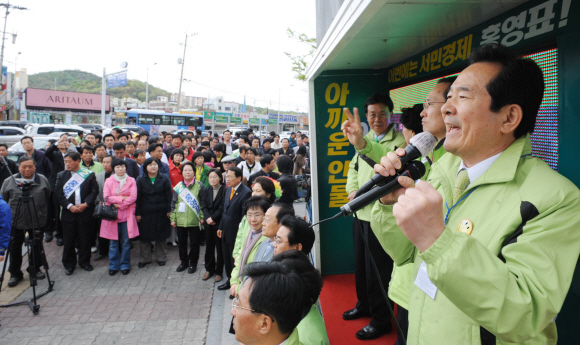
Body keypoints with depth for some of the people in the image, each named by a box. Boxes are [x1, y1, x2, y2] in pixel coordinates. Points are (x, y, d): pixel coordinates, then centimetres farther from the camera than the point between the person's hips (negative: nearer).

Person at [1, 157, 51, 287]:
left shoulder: (43, 180, 1)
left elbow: (48, 199, 6)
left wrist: (46, 216, 6)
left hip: (37, 221, 1)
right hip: (15, 221, 0)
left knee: (36, 246, 11)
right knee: (15, 247, 7)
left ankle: (35, 269, 28)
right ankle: (15, 274, 20)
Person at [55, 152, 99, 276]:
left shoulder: (89, 174, 2)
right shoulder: (61, 175, 6)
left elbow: (94, 191, -1)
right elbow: (58, 194, 1)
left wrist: (85, 204, -13)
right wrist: (69, 206, -11)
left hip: (85, 212, -1)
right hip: (68, 213, 1)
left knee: (85, 239, 7)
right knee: (68, 240, 5)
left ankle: (84, 262, 23)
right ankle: (69, 264, 21)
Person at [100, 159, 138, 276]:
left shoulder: (131, 181, 4)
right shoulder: (108, 181, 6)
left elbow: (133, 197, -6)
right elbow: (106, 197, -5)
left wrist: (119, 205, -11)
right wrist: (122, 198, -12)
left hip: (127, 215, -1)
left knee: (126, 242, 3)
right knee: (113, 242, 6)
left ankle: (125, 265, 16)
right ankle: (113, 266, 18)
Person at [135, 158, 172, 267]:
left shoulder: (164, 179, 0)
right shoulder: (140, 180, 2)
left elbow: (169, 195, 0)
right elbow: (138, 198, 1)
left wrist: (169, 210, -5)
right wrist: (137, 213, -3)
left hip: (161, 213, 0)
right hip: (145, 213, 1)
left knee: (161, 235, 8)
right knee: (145, 236, 6)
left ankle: (161, 257, 23)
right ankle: (145, 259, 21)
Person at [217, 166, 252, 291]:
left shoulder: (246, 192, -18)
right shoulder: (228, 190, 8)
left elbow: (245, 215, -18)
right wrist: (221, 227, 14)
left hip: (236, 233, -8)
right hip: (226, 232, 8)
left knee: (235, 259, 4)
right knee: (227, 259, 18)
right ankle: (230, 280, 36)